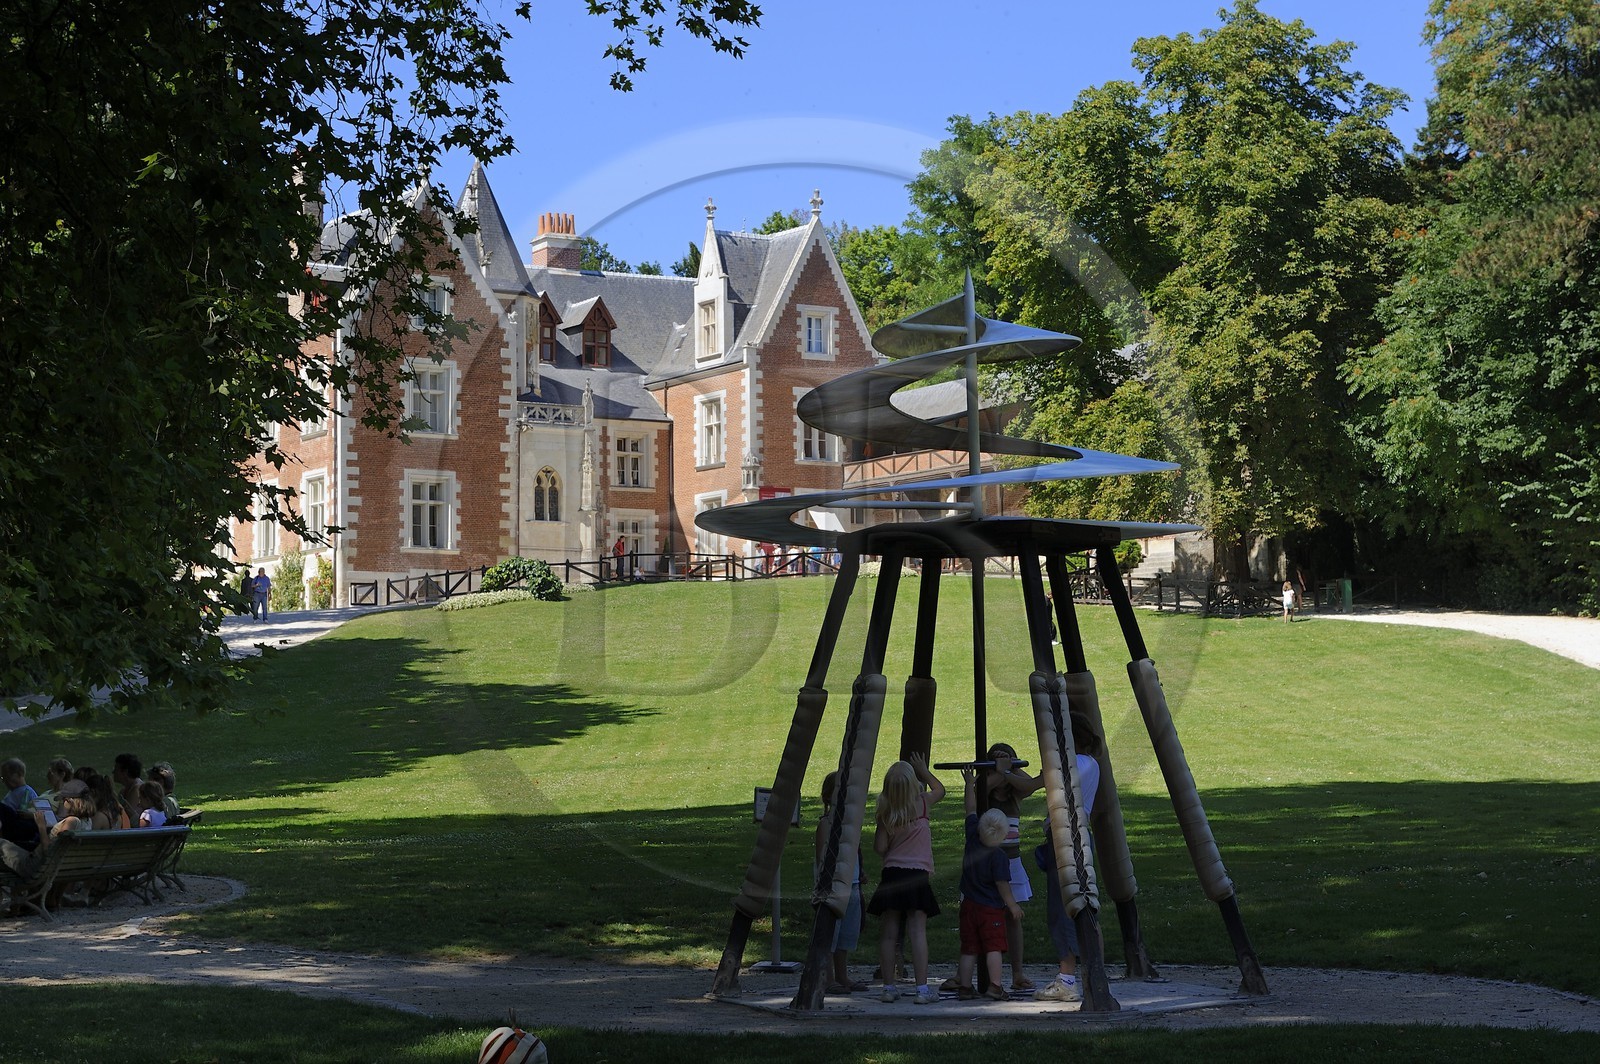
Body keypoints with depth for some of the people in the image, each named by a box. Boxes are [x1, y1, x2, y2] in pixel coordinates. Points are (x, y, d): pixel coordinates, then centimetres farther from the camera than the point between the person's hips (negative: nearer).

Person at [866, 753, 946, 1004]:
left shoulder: (885, 813, 0)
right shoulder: (921, 805, -3)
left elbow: (879, 848, 0)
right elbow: (939, 789, 18)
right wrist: (924, 770, 32)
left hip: (891, 876, 2)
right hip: (917, 875, -2)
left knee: (888, 933, 5)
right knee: (918, 932, -5)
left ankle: (889, 986, 7)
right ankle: (922, 988, -8)